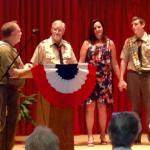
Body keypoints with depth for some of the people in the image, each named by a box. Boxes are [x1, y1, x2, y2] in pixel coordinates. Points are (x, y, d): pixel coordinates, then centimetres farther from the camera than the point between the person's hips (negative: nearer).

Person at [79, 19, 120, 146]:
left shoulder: (110, 43, 7)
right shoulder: (87, 43, 4)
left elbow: (114, 63, 9)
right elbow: (81, 62, 1)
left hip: (105, 79, 1)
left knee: (102, 107, 5)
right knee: (90, 107, -3)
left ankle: (103, 136, 15)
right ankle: (90, 136, 3)